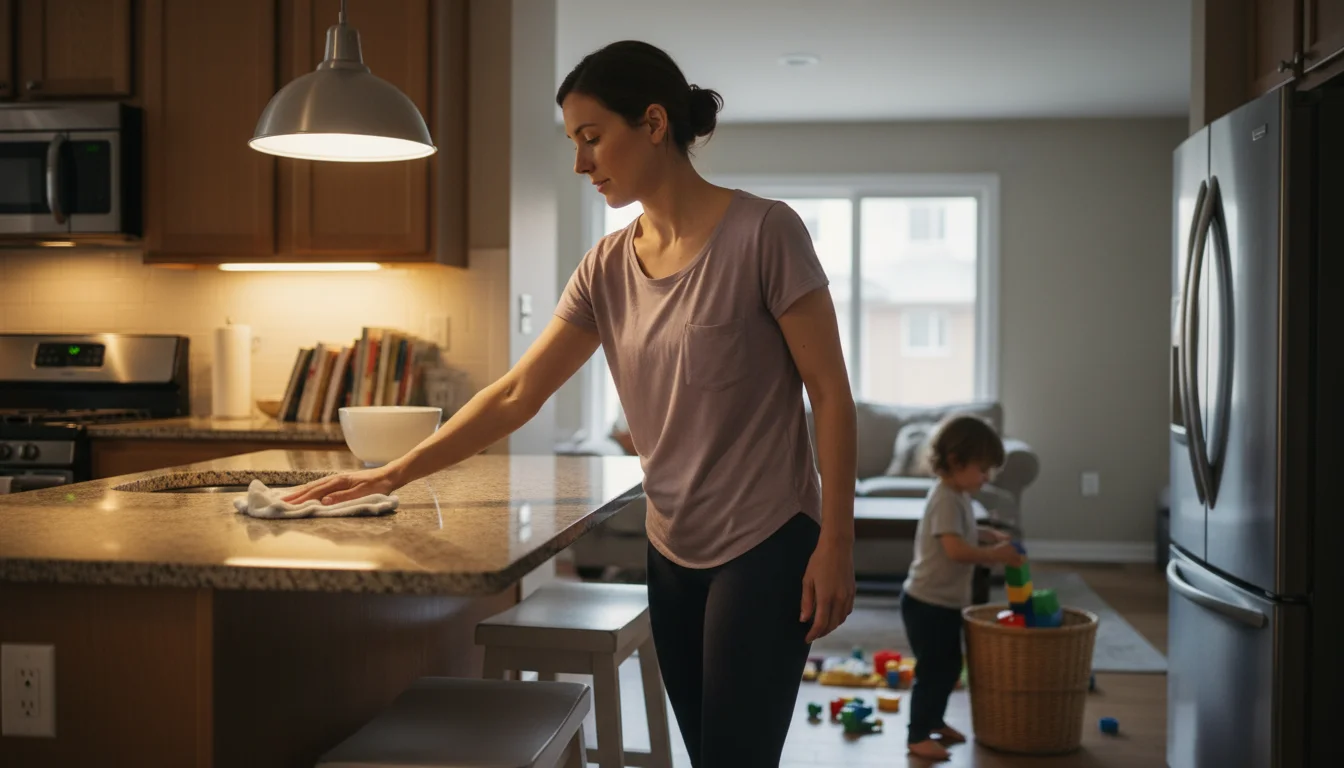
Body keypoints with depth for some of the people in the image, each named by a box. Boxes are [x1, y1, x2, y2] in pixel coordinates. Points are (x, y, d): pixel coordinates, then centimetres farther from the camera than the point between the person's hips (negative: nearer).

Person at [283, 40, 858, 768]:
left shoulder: (762, 233, -12)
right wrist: (394, 473, -1)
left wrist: (835, 544, -13)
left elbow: (830, 392, -10)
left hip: (765, 548, -5)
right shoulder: (606, 269, 4)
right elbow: (515, 394, 4)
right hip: (672, 551, 6)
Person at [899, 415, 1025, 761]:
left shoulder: (958, 496, 8)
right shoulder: (946, 499, -23)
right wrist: (995, 555, -24)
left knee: (950, 666, 20)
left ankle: (935, 721, 35)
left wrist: (989, 535, 13)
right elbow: (956, 549, -32)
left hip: (946, 602, 10)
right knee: (933, 669, -3)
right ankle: (918, 735, 8)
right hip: (928, 602, -10)